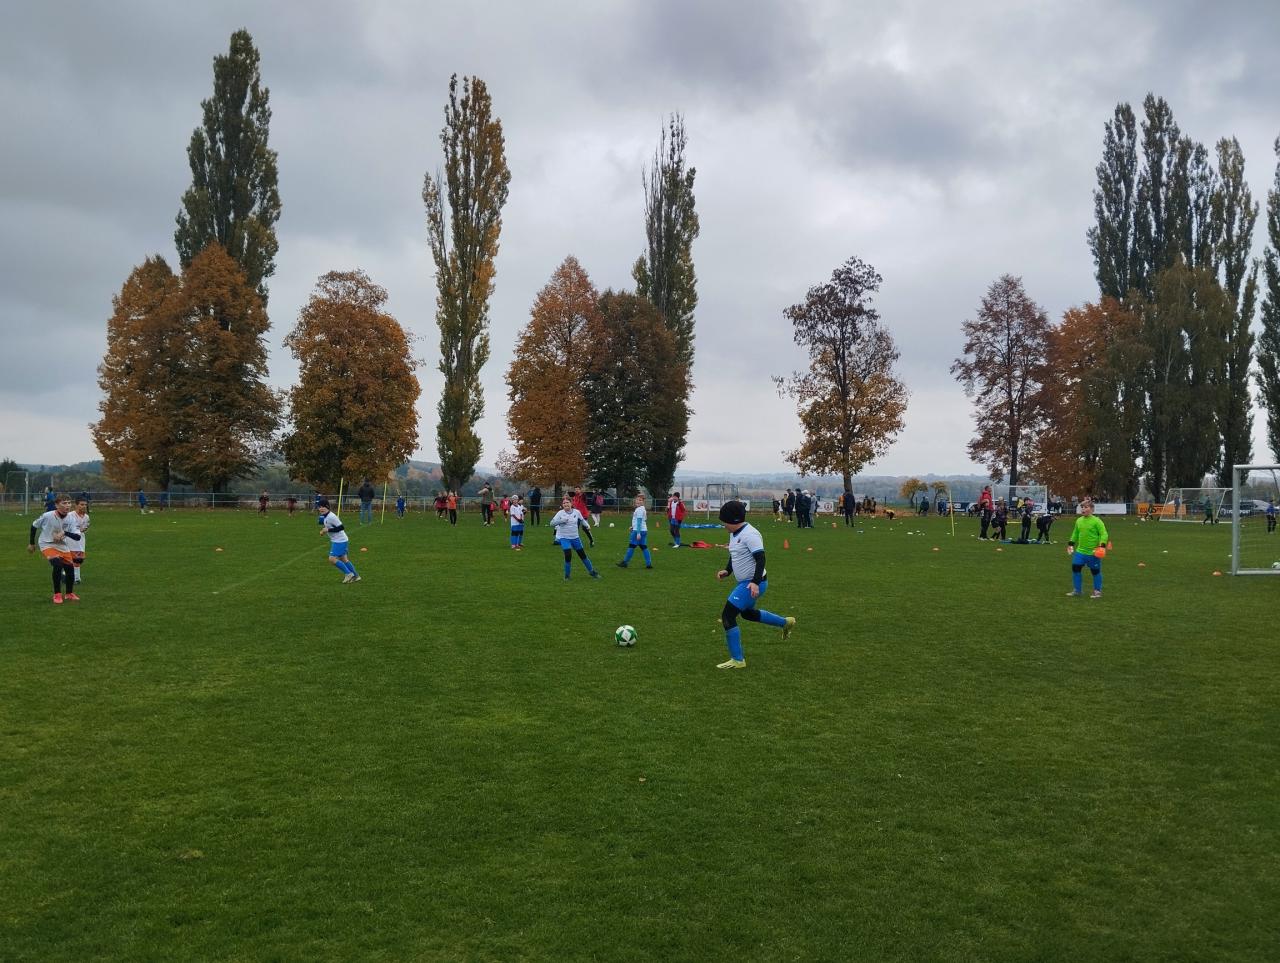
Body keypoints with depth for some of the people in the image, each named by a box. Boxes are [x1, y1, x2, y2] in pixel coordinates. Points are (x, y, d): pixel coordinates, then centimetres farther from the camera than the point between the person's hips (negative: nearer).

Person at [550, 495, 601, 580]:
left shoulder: (576, 512, -5)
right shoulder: (560, 513, -11)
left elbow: (582, 520, 14)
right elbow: (552, 523, -18)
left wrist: (586, 525, -4)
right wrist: (561, 520, -31)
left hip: (575, 537, 3)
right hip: (564, 538, -3)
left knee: (582, 554, 11)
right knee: (568, 555, -18)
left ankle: (591, 571, 30)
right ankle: (567, 575, 0)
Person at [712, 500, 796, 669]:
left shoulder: (750, 534, -22)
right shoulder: (734, 534, 8)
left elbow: (760, 559, -25)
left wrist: (755, 582, -32)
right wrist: (727, 571, 6)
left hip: (753, 584, -11)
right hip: (745, 583, 11)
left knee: (727, 617, -11)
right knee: (747, 613, 30)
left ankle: (737, 660, -2)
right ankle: (785, 622, 44)